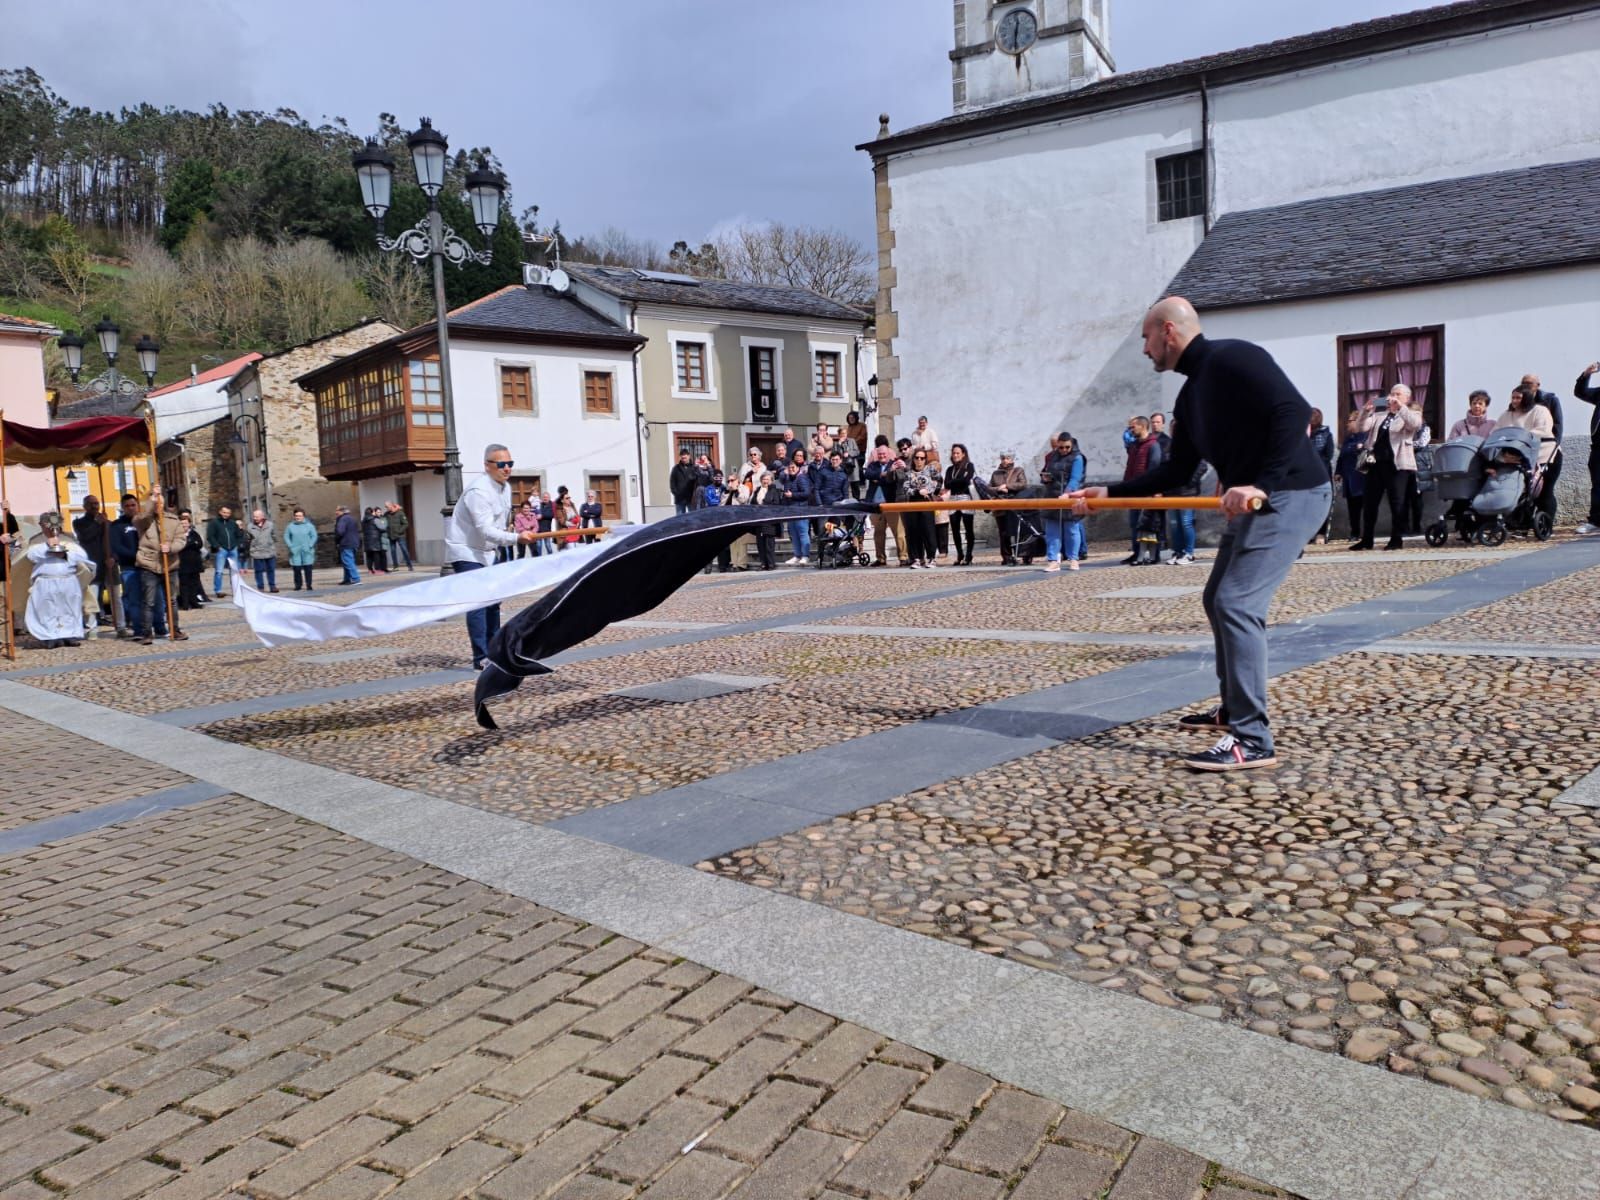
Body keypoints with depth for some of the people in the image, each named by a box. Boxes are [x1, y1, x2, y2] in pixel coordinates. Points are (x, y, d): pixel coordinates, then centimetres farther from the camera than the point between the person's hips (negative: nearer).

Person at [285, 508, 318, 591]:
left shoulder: (309, 525, 4)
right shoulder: (290, 526, 8)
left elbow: (314, 536, 3)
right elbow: (286, 536, 10)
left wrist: (310, 546, -9)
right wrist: (290, 546, -3)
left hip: (307, 551, -1)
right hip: (295, 552, 1)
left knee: (308, 569, -1)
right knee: (296, 569, -1)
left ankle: (308, 585, 6)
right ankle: (298, 585, 9)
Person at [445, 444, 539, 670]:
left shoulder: (505, 487, 4)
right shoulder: (478, 490, -25)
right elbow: (486, 531, -34)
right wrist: (516, 538, -45)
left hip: (486, 551, 9)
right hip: (466, 552, -9)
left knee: (492, 601, 12)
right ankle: (481, 658, -16)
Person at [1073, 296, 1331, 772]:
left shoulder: (1233, 358, -13)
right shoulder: (1190, 396, 15)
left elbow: (1294, 411, -24)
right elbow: (1174, 472, 19)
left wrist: (1261, 485, -32)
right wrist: (1107, 492, 18)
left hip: (1292, 495, -10)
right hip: (1253, 502, 10)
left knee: (1237, 604, -16)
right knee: (1217, 601, 17)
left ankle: (1252, 740, -12)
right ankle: (1233, 709, 32)